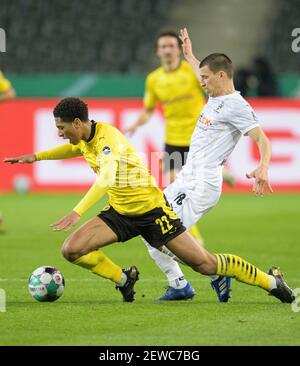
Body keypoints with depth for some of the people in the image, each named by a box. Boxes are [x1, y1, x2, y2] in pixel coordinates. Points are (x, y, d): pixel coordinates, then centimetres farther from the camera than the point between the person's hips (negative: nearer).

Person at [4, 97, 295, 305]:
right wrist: (36, 156, 15)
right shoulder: (85, 138, 0)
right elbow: (75, 148, 27)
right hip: (120, 213, 8)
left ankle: (270, 281, 12)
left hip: (151, 210, -8)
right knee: (71, 250, -12)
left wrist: (77, 212, -55)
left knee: (204, 264, -7)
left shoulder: (108, 139, -27)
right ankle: (123, 279, 12)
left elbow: (107, 178, -45)